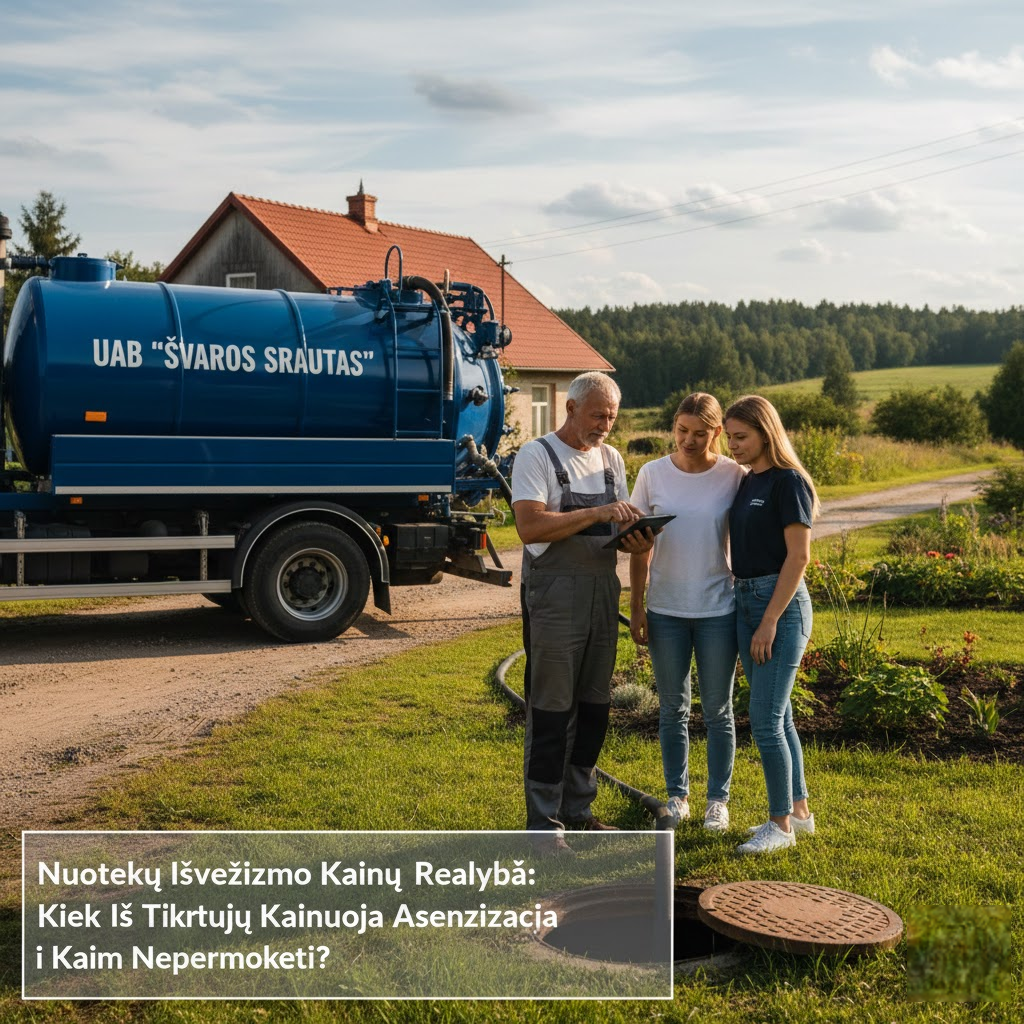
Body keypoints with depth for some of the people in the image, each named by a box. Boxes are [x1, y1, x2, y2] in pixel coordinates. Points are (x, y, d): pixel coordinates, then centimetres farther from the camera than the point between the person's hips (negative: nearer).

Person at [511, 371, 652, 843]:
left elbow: (619, 529, 16)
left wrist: (637, 538, -8)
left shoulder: (611, 458, 15)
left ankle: (578, 808, 27)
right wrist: (596, 513, -25)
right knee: (551, 711, -2)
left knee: (594, 707, 13)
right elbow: (530, 526, -20)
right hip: (554, 595, -7)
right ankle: (543, 822, 7)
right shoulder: (537, 455, -7)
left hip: (602, 591, 7)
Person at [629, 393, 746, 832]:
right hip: (666, 610, 2)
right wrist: (636, 606, 1)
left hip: (718, 610, -1)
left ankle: (718, 800, 23)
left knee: (718, 710, 9)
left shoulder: (734, 476, -6)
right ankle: (677, 796, 26)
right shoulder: (653, 474, -3)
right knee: (672, 709, 12)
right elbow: (640, 547, 3)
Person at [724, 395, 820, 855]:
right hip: (745, 601, 8)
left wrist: (770, 621, -18)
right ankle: (798, 810, 26)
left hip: (781, 603, -8)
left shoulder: (788, 481, -11)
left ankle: (781, 825, 5)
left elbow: (798, 556, -15)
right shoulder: (745, 483, 12)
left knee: (766, 720, -7)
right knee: (778, 717, 14)